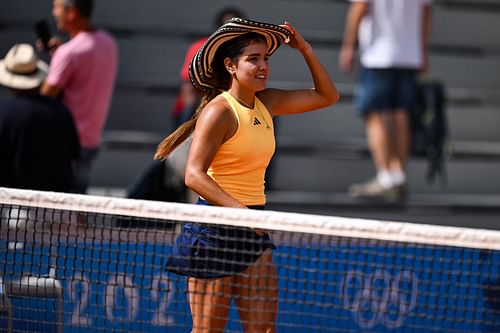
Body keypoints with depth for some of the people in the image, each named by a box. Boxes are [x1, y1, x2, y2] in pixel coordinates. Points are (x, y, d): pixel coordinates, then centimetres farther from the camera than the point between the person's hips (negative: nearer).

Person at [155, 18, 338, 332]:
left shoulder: (265, 103, 10)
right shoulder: (219, 111, -12)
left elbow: (327, 95, 20)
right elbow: (194, 175, -19)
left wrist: (305, 49, 7)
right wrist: (241, 210, -28)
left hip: (253, 228, 8)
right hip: (216, 229, -7)